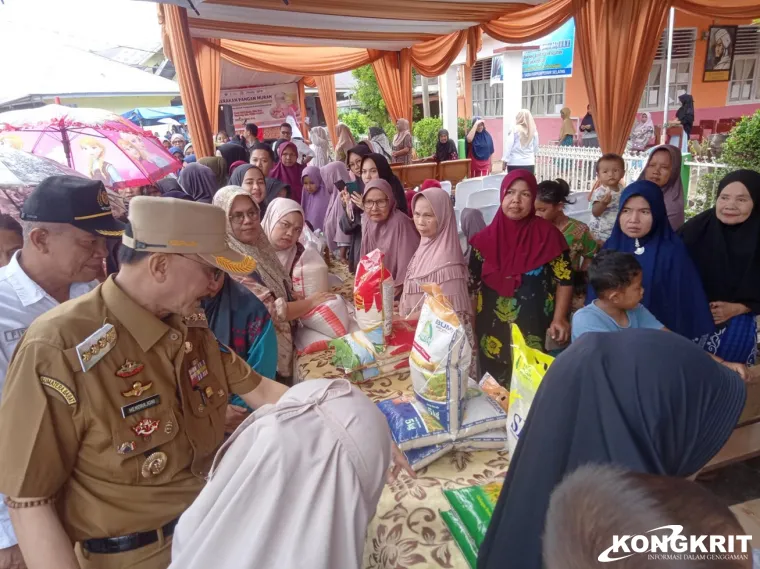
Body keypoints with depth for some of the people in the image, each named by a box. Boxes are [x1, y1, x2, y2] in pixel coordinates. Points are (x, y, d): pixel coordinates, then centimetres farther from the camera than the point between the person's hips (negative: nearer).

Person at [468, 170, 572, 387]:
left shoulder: (548, 235, -6)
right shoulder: (485, 239, 0)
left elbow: (564, 280, -2)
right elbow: (472, 286, 6)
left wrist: (559, 319, -12)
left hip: (534, 335, -2)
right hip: (493, 336, 2)